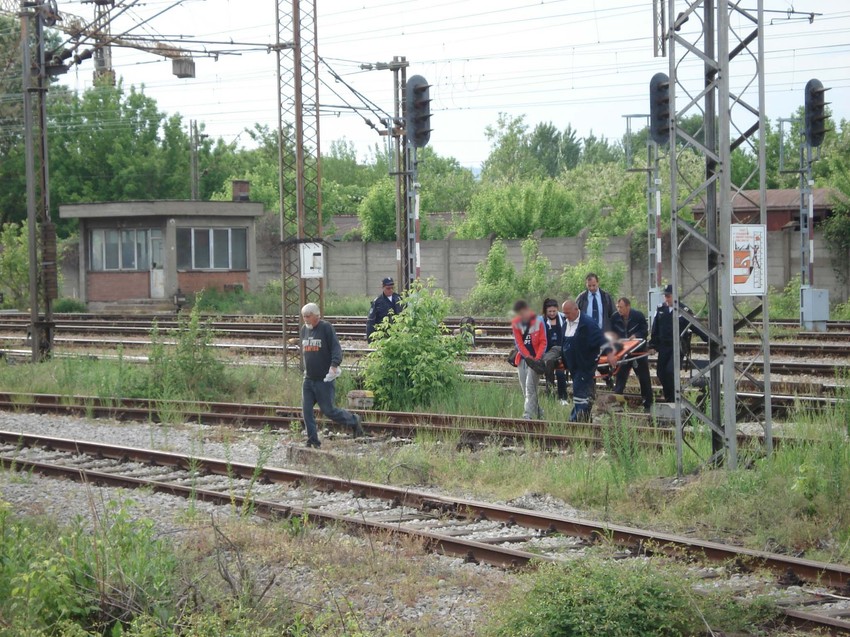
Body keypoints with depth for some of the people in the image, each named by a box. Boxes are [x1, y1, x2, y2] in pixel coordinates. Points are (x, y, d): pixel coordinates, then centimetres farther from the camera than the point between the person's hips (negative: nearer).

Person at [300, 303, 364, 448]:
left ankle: (353, 420, 22)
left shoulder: (326, 328, -9)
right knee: (306, 410, -2)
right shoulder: (304, 329, 10)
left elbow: (336, 348, -15)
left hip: (325, 379, -6)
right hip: (309, 379, 6)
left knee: (328, 410, -2)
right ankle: (313, 440, 6)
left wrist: (334, 365, -30)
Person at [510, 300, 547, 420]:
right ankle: (538, 412, 19)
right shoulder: (515, 323, 2)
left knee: (530, 386, -14)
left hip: (535, 358, -4)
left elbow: (543, 342, -6)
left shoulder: (538, 321, -7)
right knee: (524, 388, 6)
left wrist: (537, 358, -17)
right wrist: (528, 357, -12)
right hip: (522, 359, 4)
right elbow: (518, 343, -1)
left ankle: (528, 415, -16)